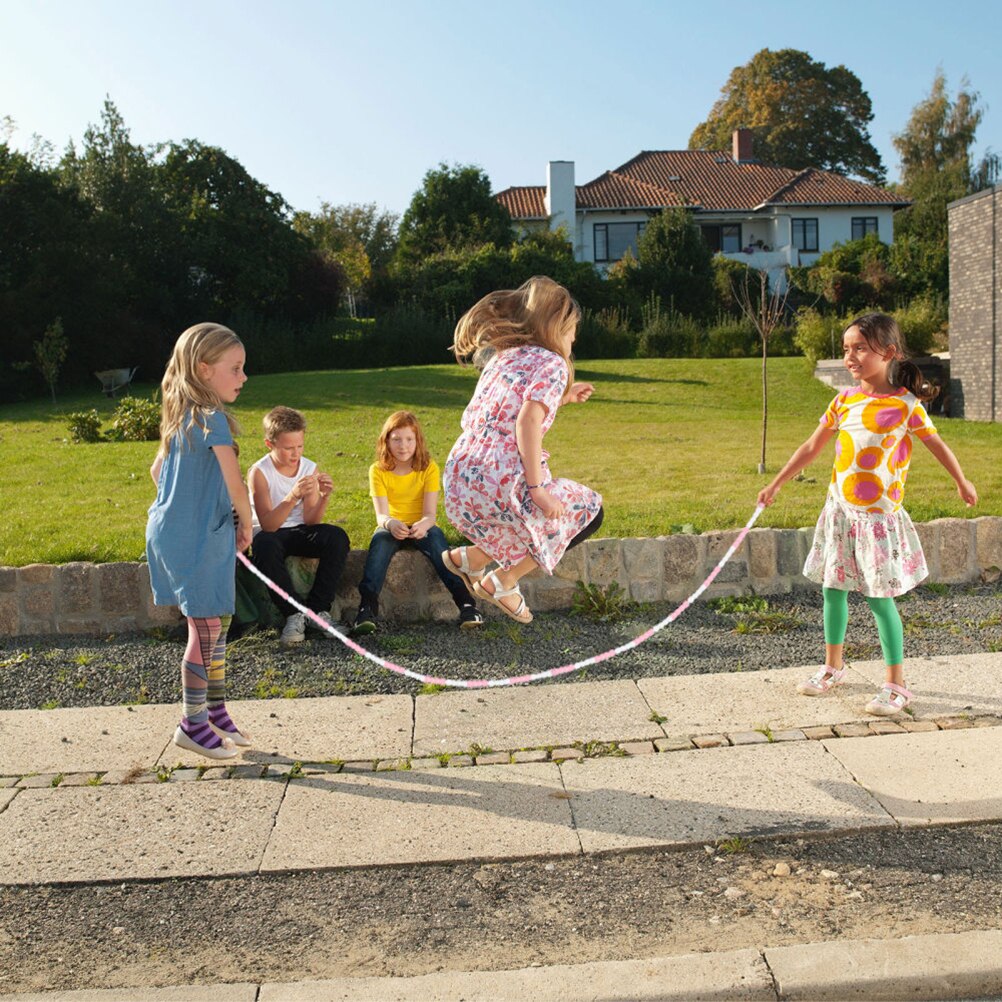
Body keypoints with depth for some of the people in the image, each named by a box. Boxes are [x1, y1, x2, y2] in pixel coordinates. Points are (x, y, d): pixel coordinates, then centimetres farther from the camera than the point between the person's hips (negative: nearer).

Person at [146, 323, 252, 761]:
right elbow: (235, 485, -20)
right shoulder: (212, 418, -17)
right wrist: (246, 526, -5)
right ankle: (193, 723, 10)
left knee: (213, 623, 16)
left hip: (173, 528, 9)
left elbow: (157, 469, 22)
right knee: (207, 627, 0)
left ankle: (215, 710, 27)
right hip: (199, 537, -9)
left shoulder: (180, 416, 11)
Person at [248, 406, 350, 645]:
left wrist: (324, 497, -29)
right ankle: (293, 614, -26)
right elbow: (268, 525, -26)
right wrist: (293, 496, -42)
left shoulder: (310, 468, -6)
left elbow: (311, 522, -9)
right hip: (269, 534, -3)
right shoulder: (259, 472, -16)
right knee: (265, 545, -39)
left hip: (298, 532, 4)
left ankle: (317, 610, -19)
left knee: (337, 537, -25)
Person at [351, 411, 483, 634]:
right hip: (391, 528, 0)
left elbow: (430, 513, -15)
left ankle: (465, 602, -41)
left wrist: (423, 525, -41)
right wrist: (390, 523, -43)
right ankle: (368, 607, -45)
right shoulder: (378, 471, -7)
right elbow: (381, 514, -18)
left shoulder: (429, 468, -7)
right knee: (380, 539, -33)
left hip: (420, 528, 0)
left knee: (436, 536, -33)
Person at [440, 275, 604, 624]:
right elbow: (527, 420, -18)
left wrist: (561, 397, 30)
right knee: (589, 511, 14)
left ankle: (471, 558, 14)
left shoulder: (503, 357, 20)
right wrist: (537, 488, -18)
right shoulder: (552, 363, -3)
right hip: (500, 483, -8)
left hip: (457, 484, 8)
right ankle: (502, 581, 7)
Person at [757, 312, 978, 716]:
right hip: (839, 511, 5)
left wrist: (963, 482, 17)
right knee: (833, 589, 12)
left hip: (879, 516, -4)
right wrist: (776, 484, 11)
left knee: (880, 598, -2)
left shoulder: (906, 405, -10)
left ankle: (896, 684, 10)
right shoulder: (843, 401, 2)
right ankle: (832, 666, 30)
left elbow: (936, 444, 4)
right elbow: (812, 447, 9)